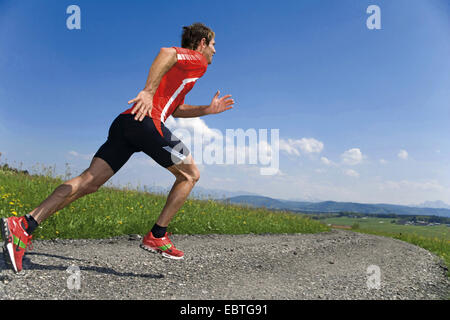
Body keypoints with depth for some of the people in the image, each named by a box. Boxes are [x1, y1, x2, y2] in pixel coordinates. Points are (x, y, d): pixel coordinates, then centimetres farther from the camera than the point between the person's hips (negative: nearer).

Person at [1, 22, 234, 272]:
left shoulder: (185, 63, 36)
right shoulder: (197, 60, 8)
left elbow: (175, 109, 38)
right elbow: (167, 52, -15)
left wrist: (209, 109, 34)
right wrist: (149, 91, -25)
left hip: (124, 122, 9)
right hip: (147, 122, -8)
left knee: (89, 182, 1)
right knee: (191, 175, 7)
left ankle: (25, 226, -6)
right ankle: (157, 237, 6)